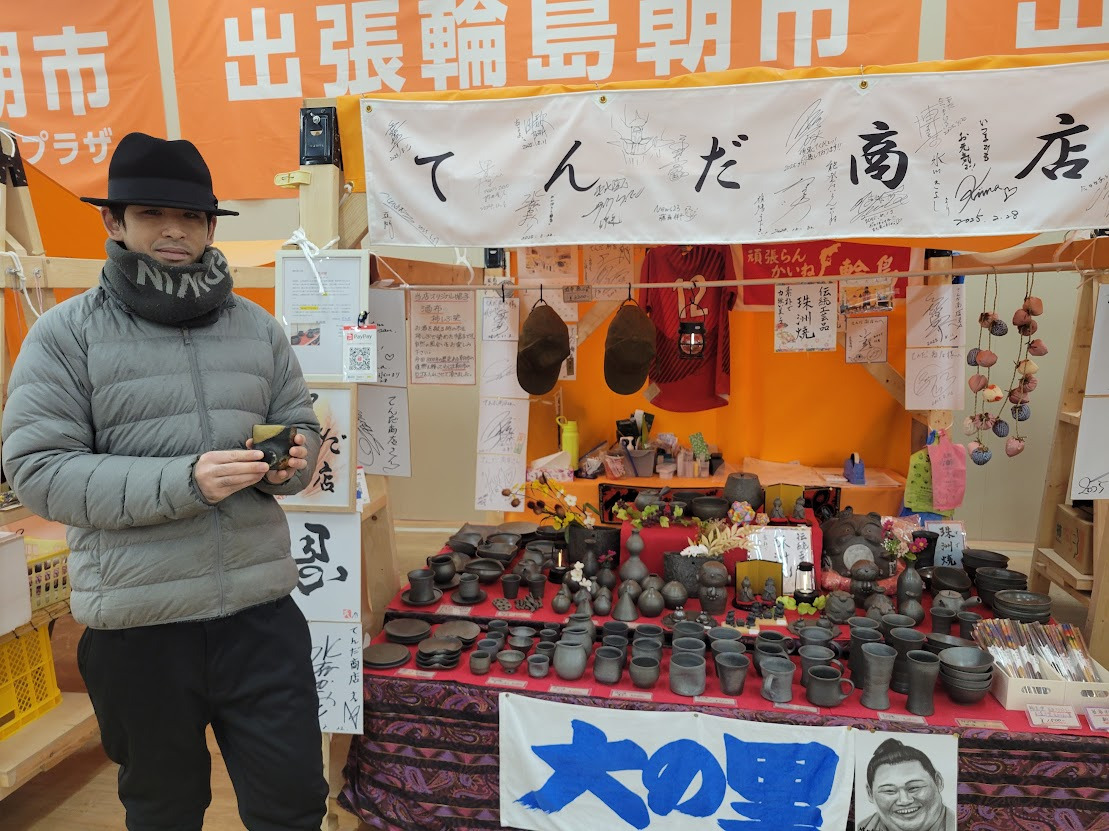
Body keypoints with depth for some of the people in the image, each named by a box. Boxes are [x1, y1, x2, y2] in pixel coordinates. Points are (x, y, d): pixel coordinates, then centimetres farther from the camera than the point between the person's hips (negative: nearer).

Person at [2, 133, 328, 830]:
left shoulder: (257, 326, 8)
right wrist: (184, 483, -22)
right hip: (136, 621, -2)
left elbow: (304, 426, 13)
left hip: (261, 607, 2)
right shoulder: (65, 334, -2)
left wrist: (290, 461, -12)